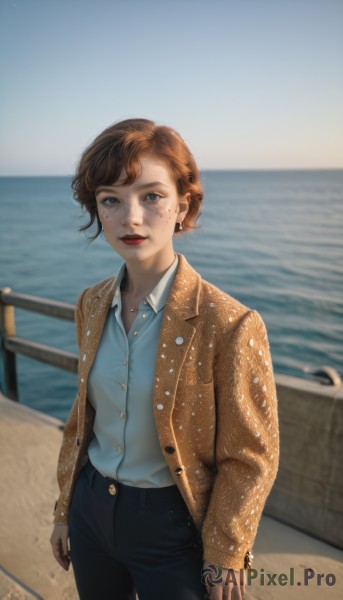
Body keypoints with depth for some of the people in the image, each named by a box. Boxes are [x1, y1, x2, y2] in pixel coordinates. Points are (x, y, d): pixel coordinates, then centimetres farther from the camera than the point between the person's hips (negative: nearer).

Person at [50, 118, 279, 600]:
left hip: (169, 524, -5)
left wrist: (224, 557, -6)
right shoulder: (92, 305, -5)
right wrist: (65, 510, 12)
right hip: (91, 507, 5)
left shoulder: (229, 325, -24)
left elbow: (251, 459, -14)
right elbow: (83, 414, 6)